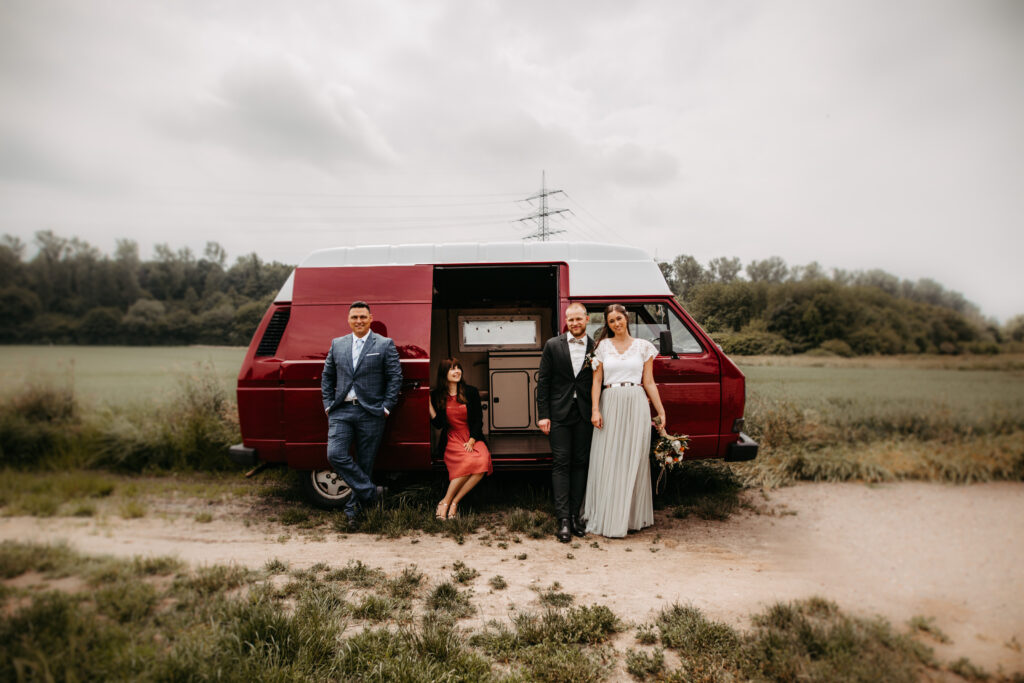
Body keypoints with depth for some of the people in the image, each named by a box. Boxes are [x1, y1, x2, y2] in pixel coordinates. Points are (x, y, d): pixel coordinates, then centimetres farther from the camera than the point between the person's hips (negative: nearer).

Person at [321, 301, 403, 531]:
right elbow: (327, 376, 17)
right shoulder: (337, 344, 12)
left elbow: (395, 377, 0)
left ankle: (352, 510, 19)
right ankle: (371, 492, 0)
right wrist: (328, 405, 7)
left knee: (365, 463, 3)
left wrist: (386, 408, -6)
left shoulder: (385, 345, 1)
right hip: (341, 411, 3)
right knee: (335, 454, -14)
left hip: (371, 413, -3)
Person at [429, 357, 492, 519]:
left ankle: (453, 502, -20)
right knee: (469, 461, -34)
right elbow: (438, 424, -1)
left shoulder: (471, 392, 6)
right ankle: (446, 502, -20)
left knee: (483, 461, -31)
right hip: (452, 440, -2)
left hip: (473, 438, 2)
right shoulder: (437, 395, 5)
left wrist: (471, 441, -9)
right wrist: (428, 404, -9)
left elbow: (478, 420, 4)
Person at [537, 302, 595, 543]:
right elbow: (543, 381, 1)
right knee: (561, 464, -2)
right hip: (559, 413, -1)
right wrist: (543, 415, -4)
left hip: (585, 415, 2)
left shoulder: (596, 348, 4)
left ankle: (575, 515, 17)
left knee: (580, 464, 7)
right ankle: (563, 520, 0)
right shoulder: (553, 345, 2)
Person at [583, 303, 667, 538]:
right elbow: (597, 380, 3)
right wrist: (595, 410, -7)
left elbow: (649, 383, 8)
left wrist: (661, 412, 4)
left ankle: (630, 517, 16)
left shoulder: (643, 346, 7)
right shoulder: (603, 346, 7)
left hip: (636, 406, 0)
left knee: (633, 462, 5)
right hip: (610, 406, 0)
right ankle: (606, 518, 12)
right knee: (607, 463, 2)